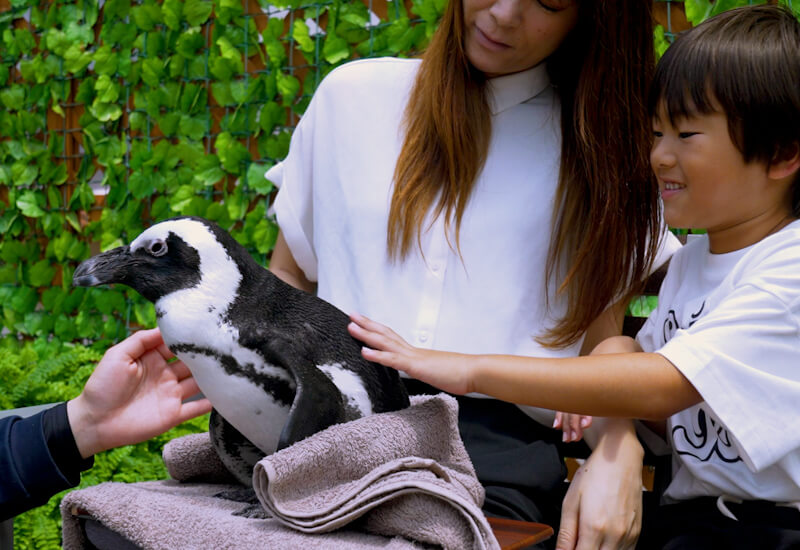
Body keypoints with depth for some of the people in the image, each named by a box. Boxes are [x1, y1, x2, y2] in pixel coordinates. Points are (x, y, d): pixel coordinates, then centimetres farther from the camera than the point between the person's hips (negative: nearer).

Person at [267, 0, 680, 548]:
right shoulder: (353, 95, 17)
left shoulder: (599, 144, 13)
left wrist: (619, 450, -10)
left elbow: (603, 344, 11)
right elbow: (287, 276, 21)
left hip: (500, 432, -1)